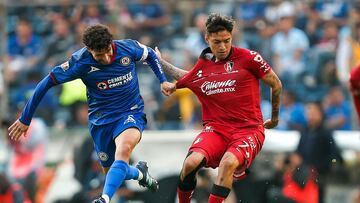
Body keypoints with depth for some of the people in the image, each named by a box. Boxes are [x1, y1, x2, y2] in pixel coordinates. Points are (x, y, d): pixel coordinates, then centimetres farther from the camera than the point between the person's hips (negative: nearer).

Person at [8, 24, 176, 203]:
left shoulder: (128, 48, -16)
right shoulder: (80, 61, -20)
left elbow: (150, 54, 10)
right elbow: (47, 83, -13)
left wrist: (163, 81, 0)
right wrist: (25, 119, -10)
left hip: (131, 113, -2)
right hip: (101, 119, 2)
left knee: (124, 149, -33)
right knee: (111, 171, 9)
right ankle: (140, 173, 41)